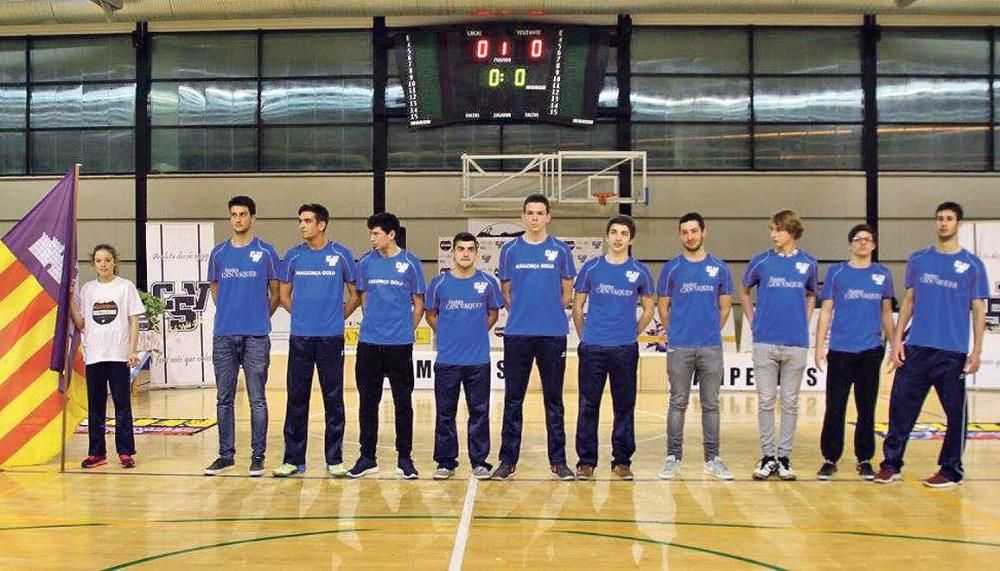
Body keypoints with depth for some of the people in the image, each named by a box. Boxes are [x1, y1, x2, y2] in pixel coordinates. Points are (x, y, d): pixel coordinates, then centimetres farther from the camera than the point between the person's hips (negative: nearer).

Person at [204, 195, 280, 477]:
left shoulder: (266, 252, 0)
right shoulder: (219, 252, 9)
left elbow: (275, 293, 6)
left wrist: (260, 317, 6)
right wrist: (229, 313, 13)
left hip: (256, 337, -3)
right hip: (224, 336, 3)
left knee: (257, 399, 0)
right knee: (224, 399, 7)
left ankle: (258, 456, 7)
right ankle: (226, 454, 16)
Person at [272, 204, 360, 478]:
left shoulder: (340, 255, -1)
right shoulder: (293, 256, 6)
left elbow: (355, 294, 5)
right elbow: (284, 294, 15)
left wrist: (337, 317, 5)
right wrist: (303, 315, 10)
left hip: (331, 337, -2)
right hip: (299, 337, 2)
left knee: (333, 399, 3)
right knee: (296, 398, 5)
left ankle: (335, 459, 11)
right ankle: (293, 459, 14)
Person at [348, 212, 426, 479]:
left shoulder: (410, 263, -2)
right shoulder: (366, 262, 5)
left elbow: (419, 303, 4)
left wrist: (406, 329, 2)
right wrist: (373, 322, 7)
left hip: (399, 344, -2)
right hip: (369, 343, 3)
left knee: (403, 402, 5)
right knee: (367, 402, 7)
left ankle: (405, 458, 13)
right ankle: (367, 457, 16)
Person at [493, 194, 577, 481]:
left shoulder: (561, 250, 4)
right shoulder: (510, 250, 6)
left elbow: (567, 292, 8)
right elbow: (506, 292, 11)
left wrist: (548, 314, 8)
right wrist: (523, 314, 7)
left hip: (553, 333, 0)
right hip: (517, 334, 1)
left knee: (554, 399, 5)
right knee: (513, 399, 3)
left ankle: (558, 461, 12)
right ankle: (508, 460, 10)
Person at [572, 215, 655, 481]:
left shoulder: (640, 272, 3)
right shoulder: (591, 267, 3)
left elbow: (648, 308, 14)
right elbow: (578, 304, 10)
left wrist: (633, 332, 8)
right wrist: (584, 335, 7)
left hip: (625, 349, 0)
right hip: (592, 348, 0)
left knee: (624, 406, 6)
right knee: (588, 405, 2)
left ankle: (622, 461, 16)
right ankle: (586, 461, 10)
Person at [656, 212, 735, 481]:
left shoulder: (719, 268, 5)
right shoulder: (671, 268, 3)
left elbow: (725, 307, 11)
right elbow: (663, 306, 9)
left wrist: (712, 332, 8)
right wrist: (674, 333, 6)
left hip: (711, 347, 1)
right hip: (679, 348, -1)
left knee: (710, 404, 6)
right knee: (678, 404, 4)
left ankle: (712, 458, 14)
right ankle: (673, 457, 10)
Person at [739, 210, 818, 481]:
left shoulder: (808, 263, 3)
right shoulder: (761, 261, 1)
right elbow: (744, 291, 15)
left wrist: (804, 323, 7)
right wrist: (753, 320, 7)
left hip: (796, 343, 0)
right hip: (765, 342, 0)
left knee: (790, 403, 6)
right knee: (766, 401, 3)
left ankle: (784, 458, 14)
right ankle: (768, 457, 12)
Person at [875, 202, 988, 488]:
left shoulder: (972, 265, 2)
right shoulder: (918, 259, 9)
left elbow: (978, 310, 3)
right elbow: (909, 300, 12)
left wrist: (977, 350, -4)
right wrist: (897, 339, 4)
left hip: (953, 352, -2)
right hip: (916, 348, 2)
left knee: (955, 413, 4)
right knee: (901, 406, 2)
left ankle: (951, 470, 16)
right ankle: (891, 464, 12)